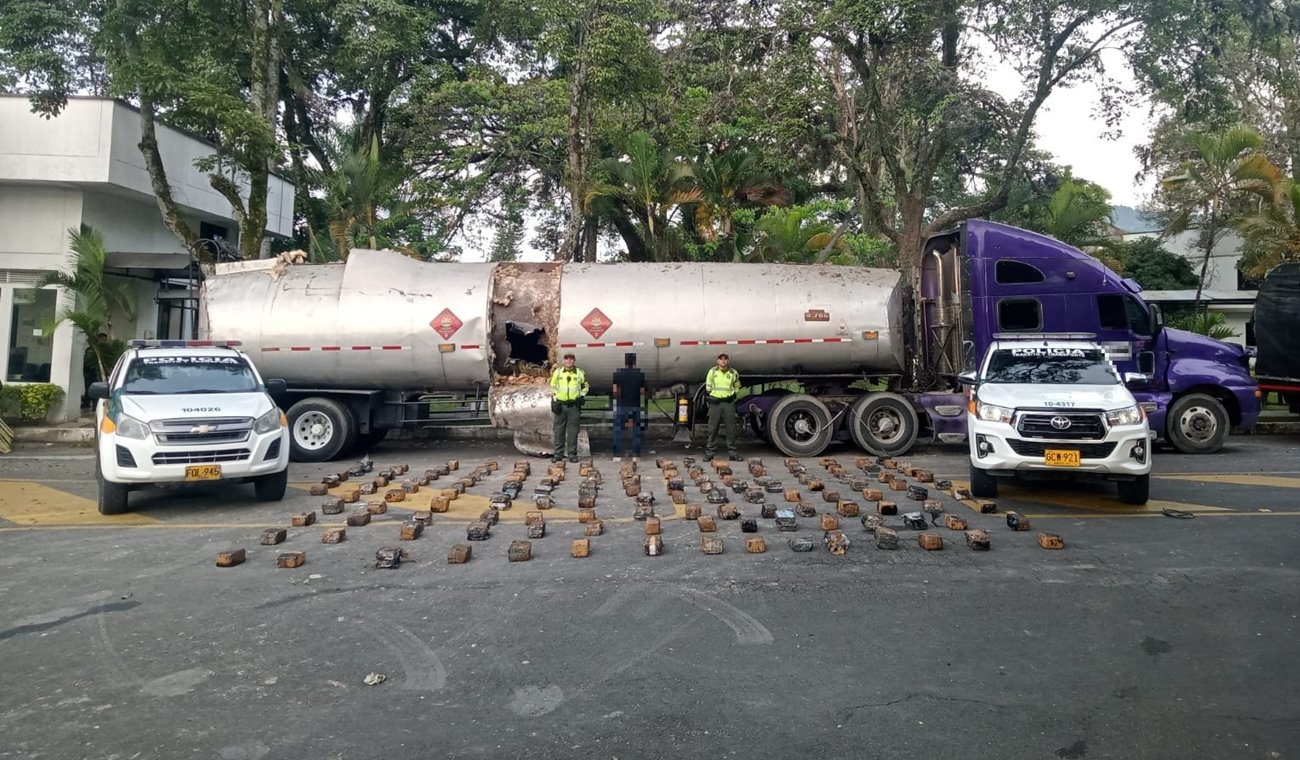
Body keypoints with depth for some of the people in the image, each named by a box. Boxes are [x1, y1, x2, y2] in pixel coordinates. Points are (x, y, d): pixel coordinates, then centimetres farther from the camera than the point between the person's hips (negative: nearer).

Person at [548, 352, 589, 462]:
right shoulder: (558, 372, 5)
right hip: (560, 405, 0)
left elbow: (585, 386, 19)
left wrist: (582, 396, 4)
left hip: (574, 406, 0)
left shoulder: (580, 373, 5)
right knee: (559, 429, 3)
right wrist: (554, 400, 3)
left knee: (573, 430, 1)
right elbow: (553, 386, 12)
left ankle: (572, 454, 7)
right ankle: (558, 453, 10)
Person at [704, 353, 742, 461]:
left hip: (729, 402, 1)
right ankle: (709, 452, 6)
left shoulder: (734, 373, 7)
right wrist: (709, 396, 2)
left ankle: (732, 452, 10)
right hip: (715, 402, -1)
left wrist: (733, 395, 7)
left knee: (731, 428, 2)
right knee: (713, 428, 0)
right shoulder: (712, 371, 4)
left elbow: (737, 386, 21)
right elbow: (707, 386, 12)